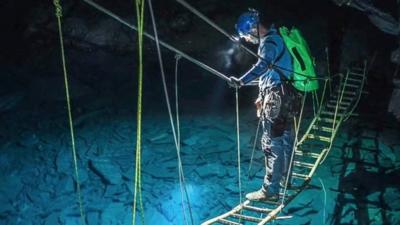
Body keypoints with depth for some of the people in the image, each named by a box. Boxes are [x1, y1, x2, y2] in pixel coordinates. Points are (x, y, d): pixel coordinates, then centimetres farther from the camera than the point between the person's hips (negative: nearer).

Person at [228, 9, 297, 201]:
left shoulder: (269, 41, -16)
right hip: (286, 97, 10)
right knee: (285, 139, 22)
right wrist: (263, 95, 28)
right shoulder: (275, 38, 16)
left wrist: (241, 81, -50)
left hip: (276, 100, -10)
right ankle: (285, 176, 39)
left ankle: (270, 190, 0)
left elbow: (262, 66, -37)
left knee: (272, 144, -6)